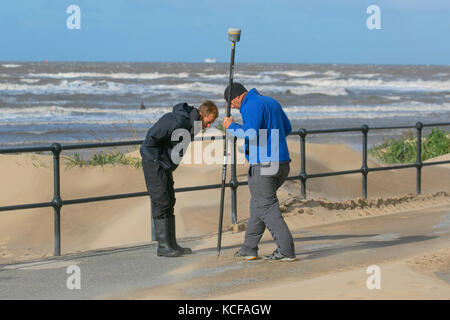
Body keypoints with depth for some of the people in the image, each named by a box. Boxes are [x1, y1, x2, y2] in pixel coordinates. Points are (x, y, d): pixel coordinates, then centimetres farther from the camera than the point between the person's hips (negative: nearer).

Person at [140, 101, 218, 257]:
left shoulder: (190, 123, 4)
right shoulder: (177, 121, -27)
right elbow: (151, 137, -25)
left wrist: (170, 165, 13)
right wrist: (159, 159, -16)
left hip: (166, 166, 10)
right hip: (154, 162, -10)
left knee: (169, 202, 9)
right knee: (161, 203, -9)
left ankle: (171, 244, 13)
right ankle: (163, 246, -6)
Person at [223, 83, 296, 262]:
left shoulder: (252, 106, -11)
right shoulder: (272, 102, 18)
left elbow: (250, 133, -24)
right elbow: (287, 128, 26)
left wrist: (232, 127, -8)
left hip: (263, 165, -9)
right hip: (282, 163, 9)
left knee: (267, 208, -4)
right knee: (258, 204, 17)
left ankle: (286, 251, -10)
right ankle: (249, 249, 20)